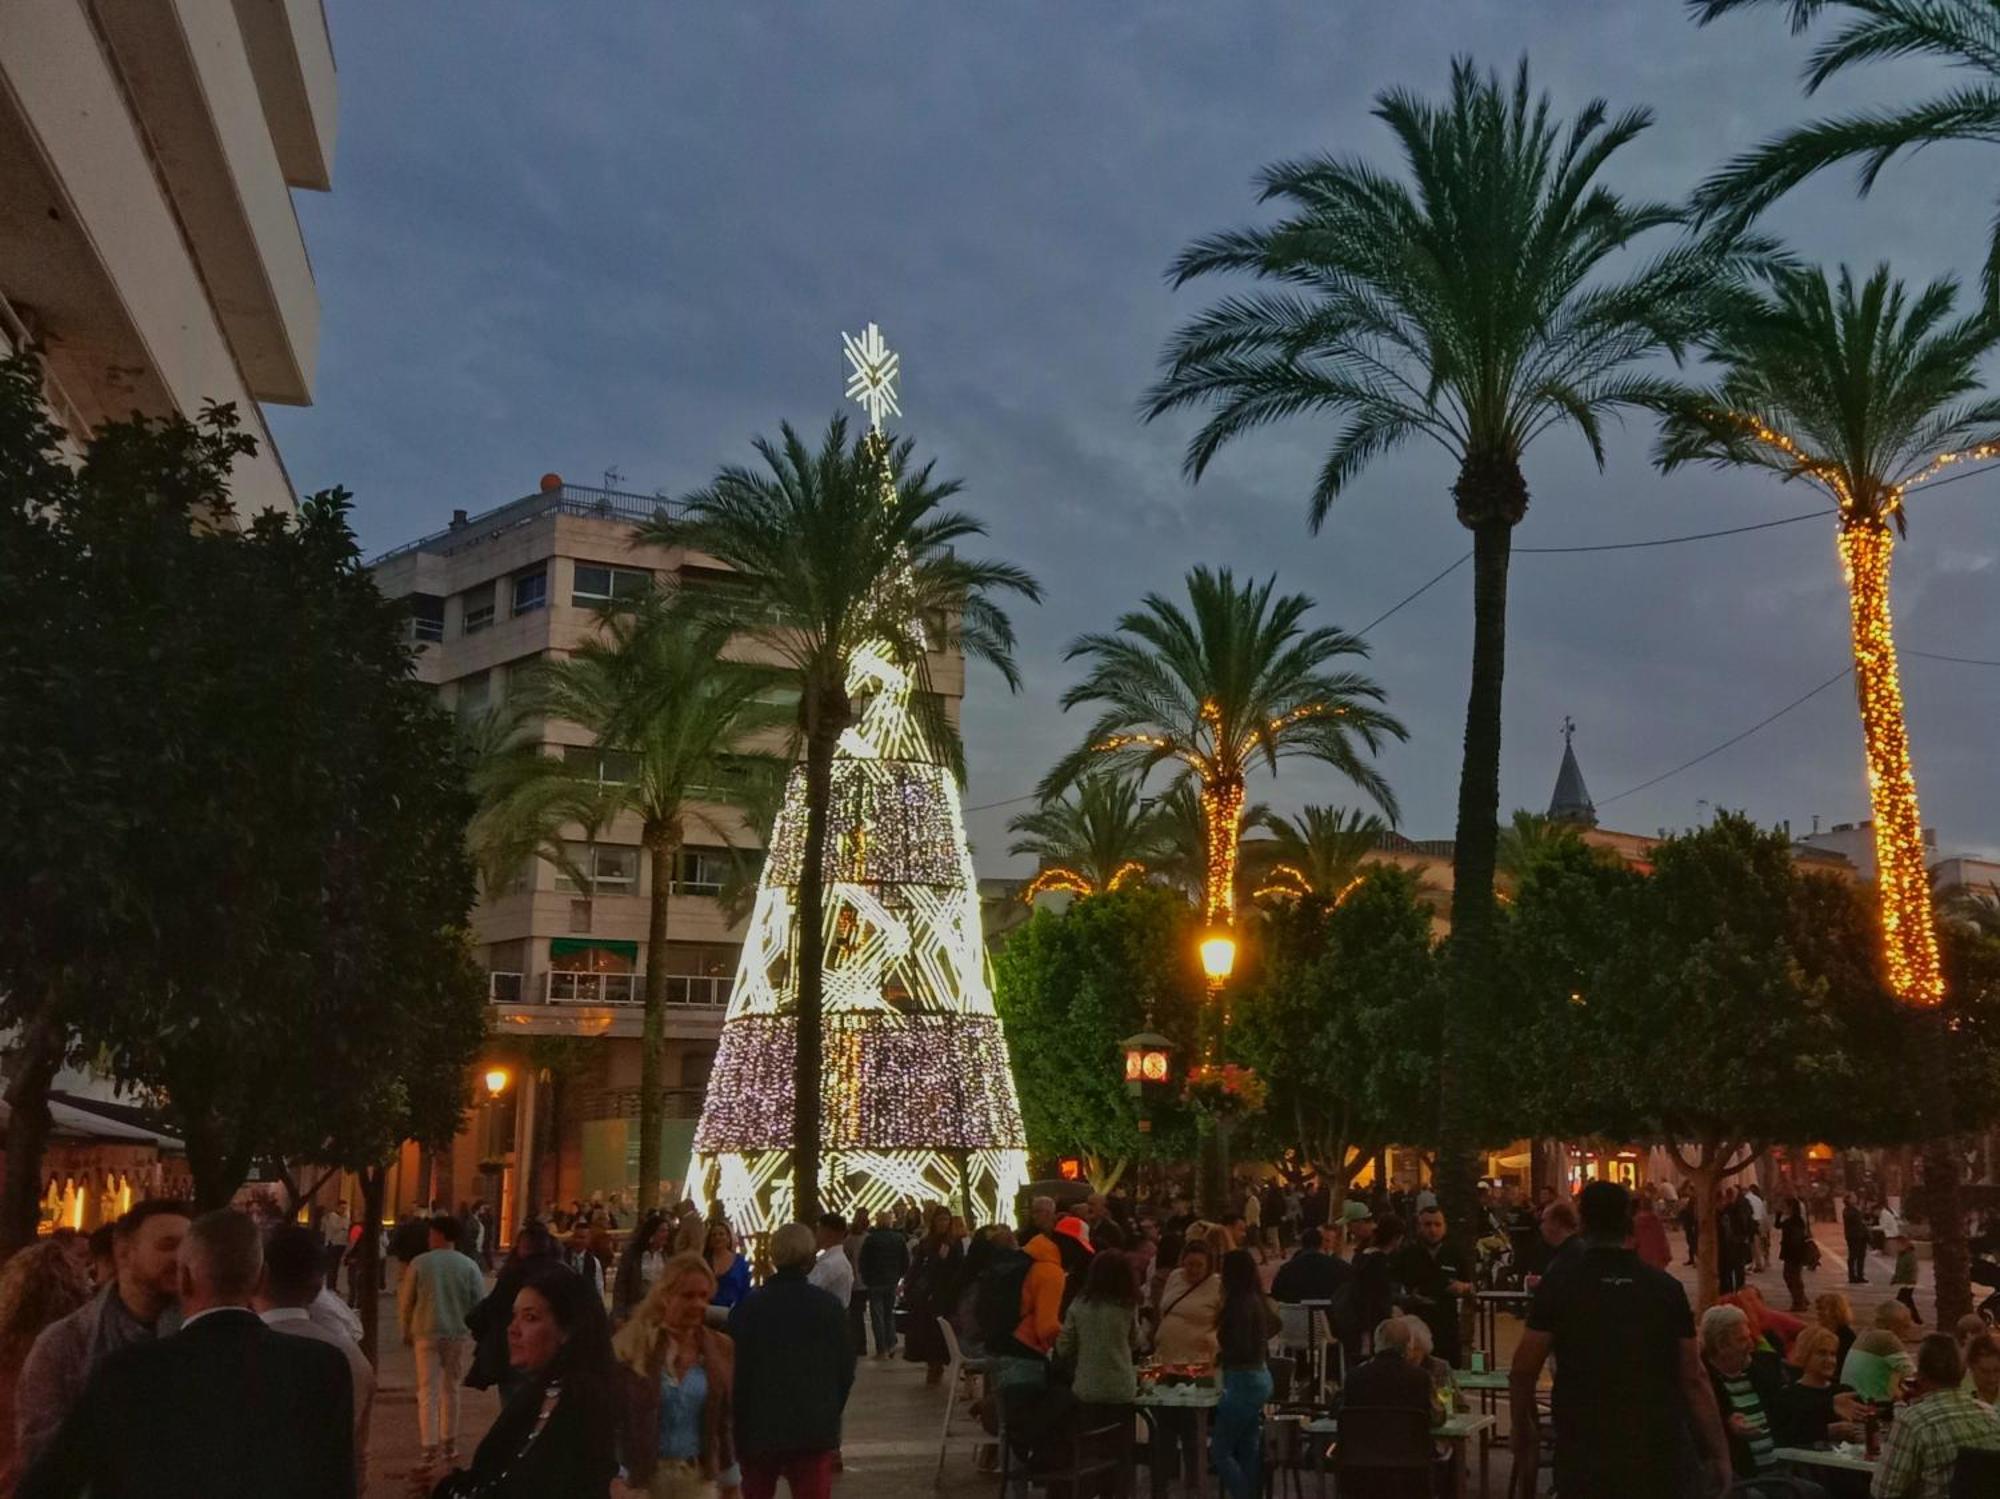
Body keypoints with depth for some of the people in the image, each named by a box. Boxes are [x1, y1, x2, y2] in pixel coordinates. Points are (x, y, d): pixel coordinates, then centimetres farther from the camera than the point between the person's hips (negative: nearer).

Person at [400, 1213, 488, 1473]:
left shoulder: (419, 1263, -5)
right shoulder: (468, 1265, -3)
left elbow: (405, 1301, 0)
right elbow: (480, 1303, -1)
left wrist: (406, 1332, 13)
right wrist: (474, 1331, 13)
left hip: (426, 1333, -2)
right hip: (458, 1334, 2)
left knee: (428, 1391, 3)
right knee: (451, 1389, 16)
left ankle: (430, 1449, -2)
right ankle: (448, 1444, 23)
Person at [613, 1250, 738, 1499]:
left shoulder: (721, 1349, 3)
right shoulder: (632, 1345, -8)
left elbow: (727, 1419, 9)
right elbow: (611, 1413, -7)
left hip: (700, 1475, 3)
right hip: (643, 1473, -3)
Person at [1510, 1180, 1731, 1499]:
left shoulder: (1557, 1288, -5)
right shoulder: (1667, 1288, 0)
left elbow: (1522, 1374, -5)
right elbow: (1693, 1378, 0)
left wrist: (1526, 1443, 8)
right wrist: (1719, 1455, 6)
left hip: (1584, 1457, -2)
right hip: (1658, 1455, 2)